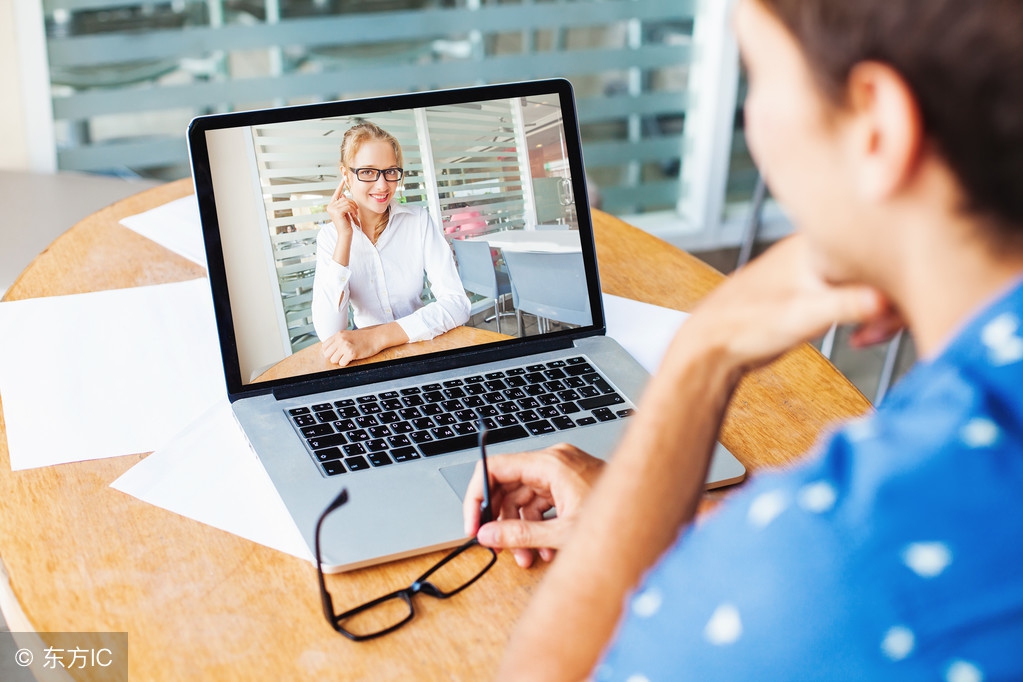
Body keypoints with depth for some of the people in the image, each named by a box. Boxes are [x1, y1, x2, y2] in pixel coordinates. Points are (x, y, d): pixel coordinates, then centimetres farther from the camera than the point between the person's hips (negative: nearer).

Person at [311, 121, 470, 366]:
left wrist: (379, 336, -24)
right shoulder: (330, 235, -2)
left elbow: (457, 304, -13)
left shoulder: (419, 221, -3)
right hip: (367, 361, 0)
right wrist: (345, 236, -16)